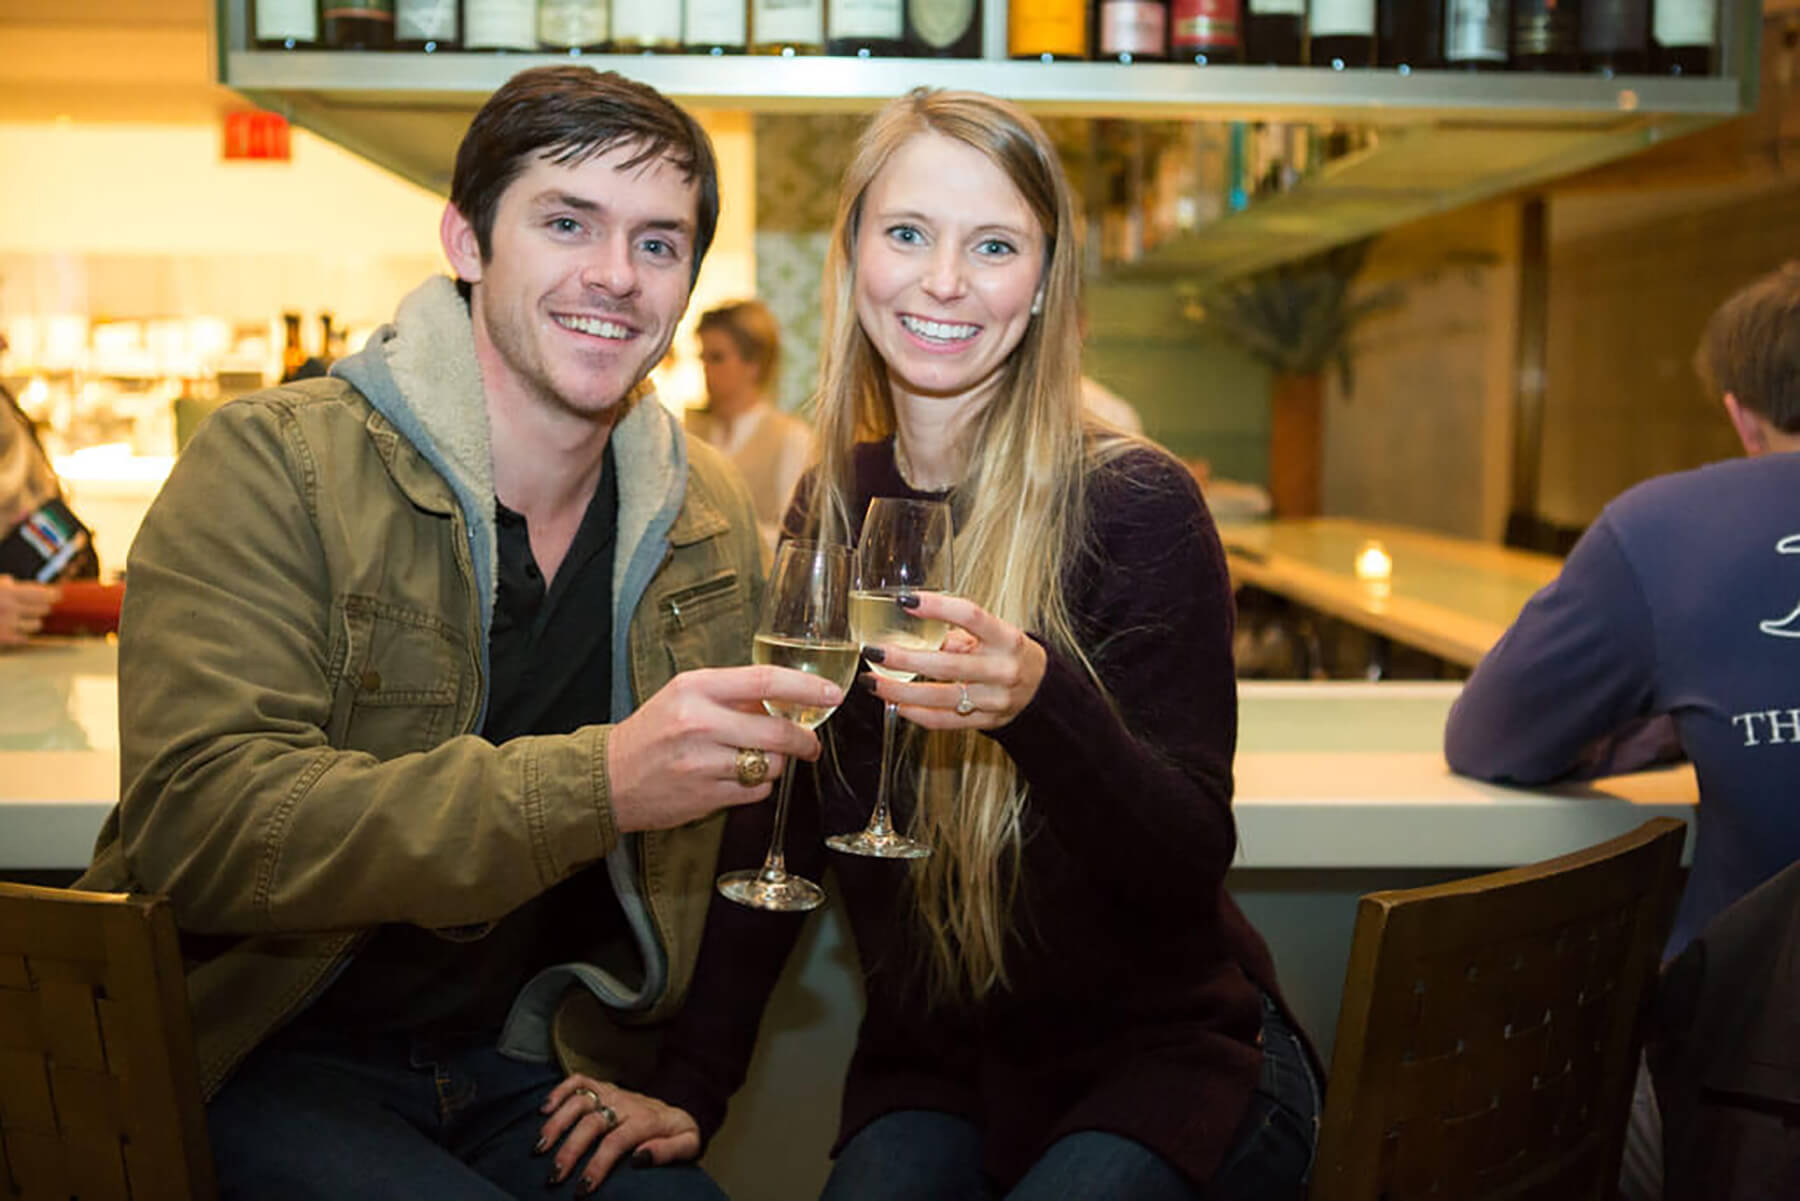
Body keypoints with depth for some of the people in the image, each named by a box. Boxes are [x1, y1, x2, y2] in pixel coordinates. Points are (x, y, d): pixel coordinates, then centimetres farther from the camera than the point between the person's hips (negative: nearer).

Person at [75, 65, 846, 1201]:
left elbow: (722, 841, 15)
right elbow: (200, 821, -25)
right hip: (270, 1064, -4)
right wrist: (596, 782, -34)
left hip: (523, 1069, 5)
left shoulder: (710, 519, 4)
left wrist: (648, 1062, 1)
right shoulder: (274, 464, -12)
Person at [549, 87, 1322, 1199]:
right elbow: (775, 823, 4)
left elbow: (1193, 860, -17)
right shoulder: (833, 509, 1)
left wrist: (1041, 705, -35)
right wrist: (688, 1084, -4)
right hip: (932, 1068, 3)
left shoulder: (1137, 507, -14)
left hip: (1168, 1053, -2)